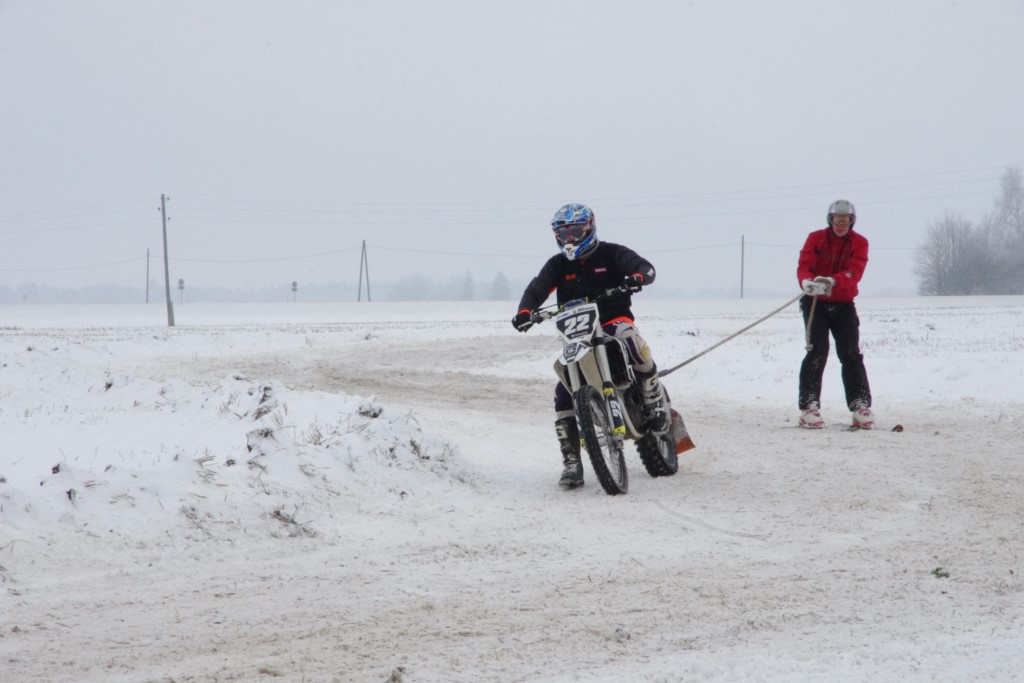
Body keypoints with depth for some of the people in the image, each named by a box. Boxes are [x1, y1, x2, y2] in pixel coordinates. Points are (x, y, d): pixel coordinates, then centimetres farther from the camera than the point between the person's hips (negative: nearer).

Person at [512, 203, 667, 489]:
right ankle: (572, 462, -7)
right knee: (563, 394, -13)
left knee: (628, 337, -40)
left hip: (614, 321, -3)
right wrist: (525, 311, -26)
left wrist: (637, 277, -37)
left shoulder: (611, 254, 1)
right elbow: (537, 289, -4)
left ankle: (655, 403, -22)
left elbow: (645, 267, -11)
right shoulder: (557, 265, 10)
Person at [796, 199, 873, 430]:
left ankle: (861, 406, 1)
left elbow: (855, 272, -18)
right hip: (815, 302, -1)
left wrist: (832, 281, -38)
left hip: (843, 304, 1)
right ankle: (809, 407, -11)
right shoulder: (816, 238, -2)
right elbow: (804, 265, -14)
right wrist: (807, 282, -38)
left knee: (851, 355, -3)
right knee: (817, 352, -12)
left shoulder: (859, 243, -2)